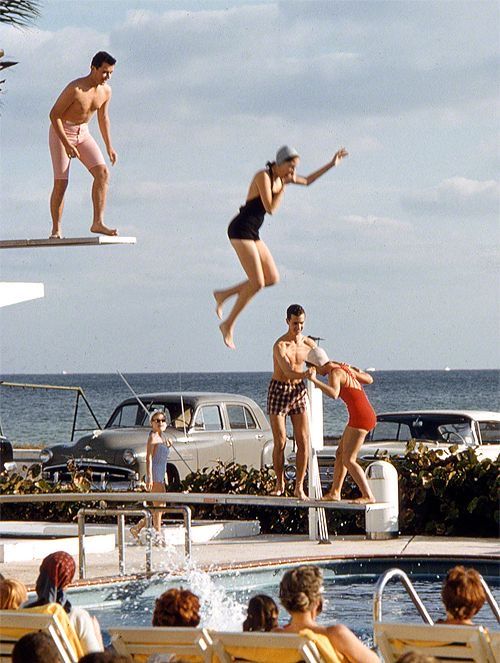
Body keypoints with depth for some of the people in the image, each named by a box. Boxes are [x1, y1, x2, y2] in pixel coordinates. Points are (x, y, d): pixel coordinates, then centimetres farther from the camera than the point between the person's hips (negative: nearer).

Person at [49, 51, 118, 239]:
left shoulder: (106, 91, -2)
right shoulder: (75, 88, -24)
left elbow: (103, 118, 14)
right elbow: (54, 114, -20)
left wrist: (109, 146, 15)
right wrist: (66, 145, -25)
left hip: (83, 133, 6)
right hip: (61, 132, -6)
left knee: (102, 173, -13)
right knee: (61, 183, -9)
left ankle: (98, 222, -17)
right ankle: (56, 230, 1)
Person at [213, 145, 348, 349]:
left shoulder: (281, 177, 12)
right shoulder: (263, 176, -15)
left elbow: (307, 181, 28)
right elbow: (270, 208, -20)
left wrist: (331, 164, 24)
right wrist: (284, 186, -13)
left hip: (252, 233, 9)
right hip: (241, 230, -9)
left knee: (272, 278, 6)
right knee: (257, 282, -13)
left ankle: (223, 294, 16)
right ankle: (228, 325, -3)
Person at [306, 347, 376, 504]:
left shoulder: (334, 373, -14)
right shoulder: (345, 368, 12)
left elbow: (333, 394, -34)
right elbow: (369, 380, 24)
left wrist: (314, 380, -34)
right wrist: (357, 371, 42)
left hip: (360, 418, -10)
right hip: (368, 416, 10)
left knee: (348, 460, -10)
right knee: (340, 454, 18)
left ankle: (368, 496, -16)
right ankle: (334, 492, 24)